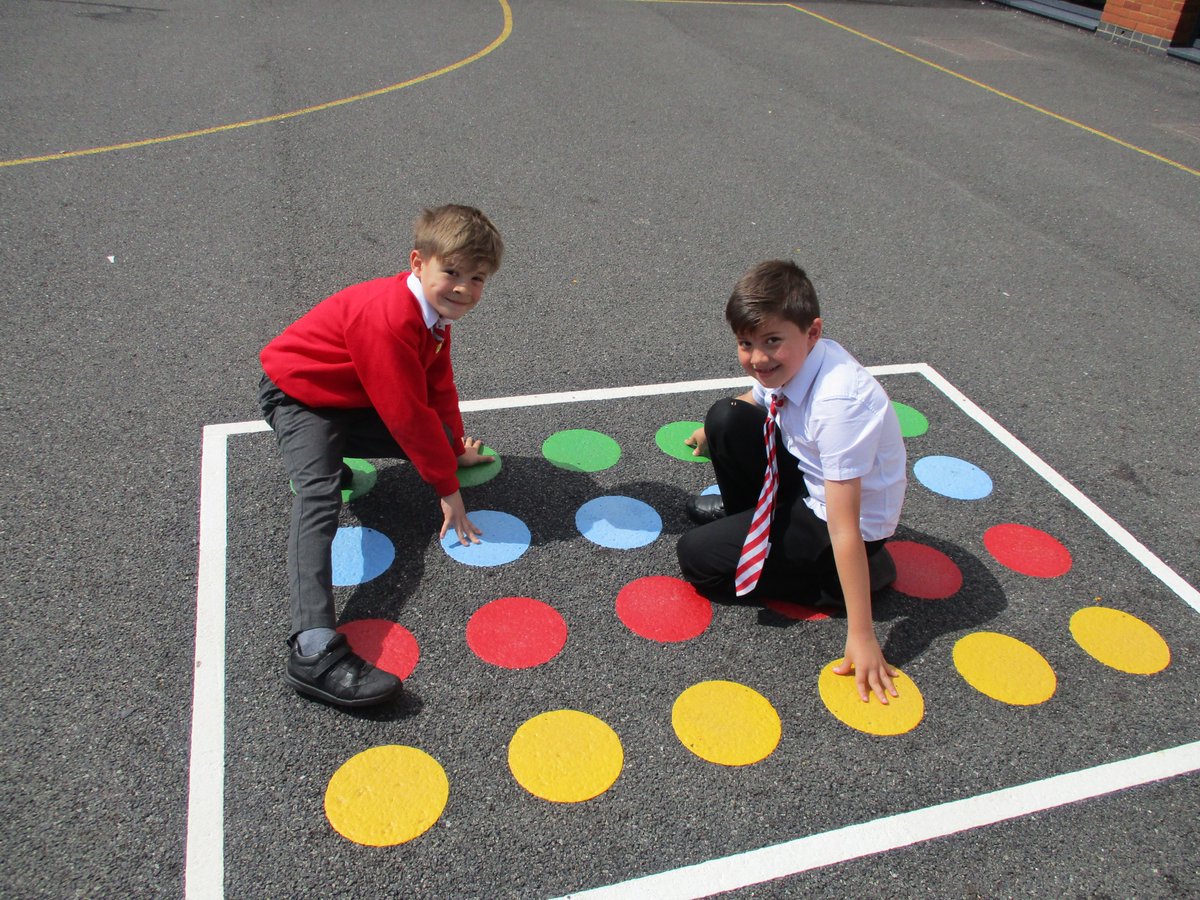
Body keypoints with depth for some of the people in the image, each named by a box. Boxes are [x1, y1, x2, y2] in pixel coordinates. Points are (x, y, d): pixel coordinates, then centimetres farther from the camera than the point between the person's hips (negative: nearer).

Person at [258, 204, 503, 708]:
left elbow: (439, 385, 13)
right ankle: (314, 650, -46)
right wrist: (447, 488, -20)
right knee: (321, 495, -32)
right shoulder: (388, 317, -32)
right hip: (297, 394, -9)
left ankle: (323, 455, 16)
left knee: (436, 443, 1)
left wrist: (454, 448, 21)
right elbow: (408, 415, -29)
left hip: (352, 400, 9)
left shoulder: (434, 309, -3)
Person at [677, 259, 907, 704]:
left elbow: (844, 526, -35)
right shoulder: (787, 360, -13)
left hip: (832, 515, -7)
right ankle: (743, 516, 18)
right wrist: (712, 431, 32)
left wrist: (861, 638, -29)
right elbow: (756, 398, 15)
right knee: (727, 417, -5)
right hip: (809, 477, 7)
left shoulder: (839, 403, -36)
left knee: (697, 558, -8)